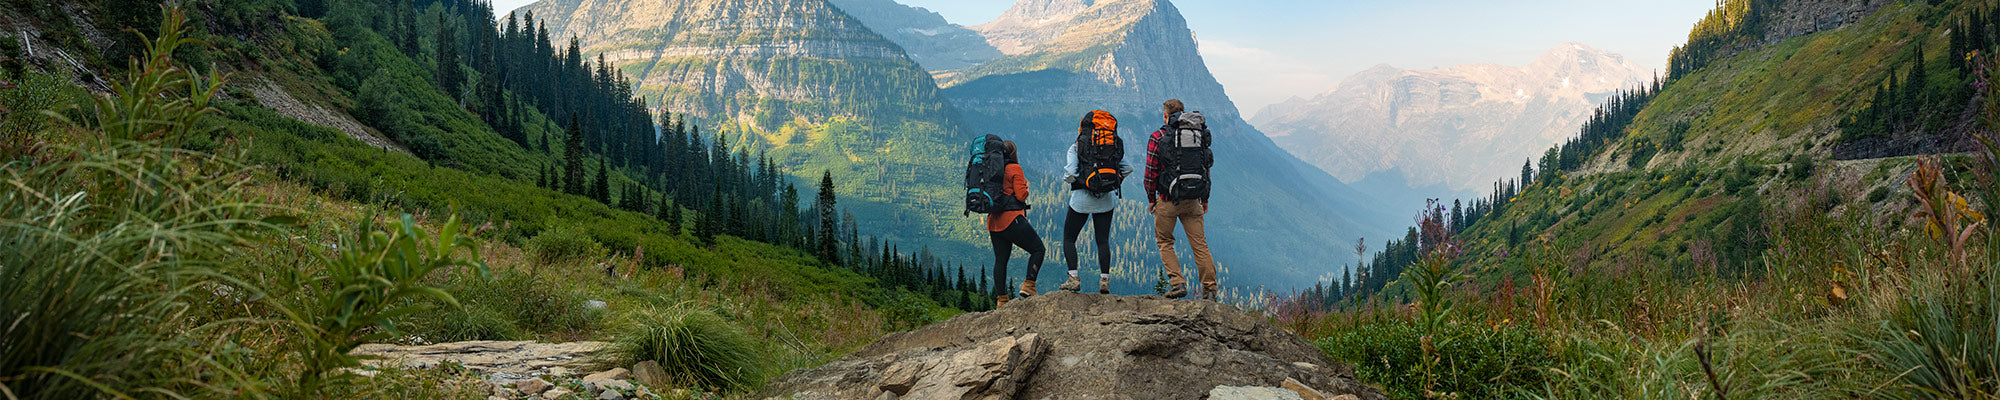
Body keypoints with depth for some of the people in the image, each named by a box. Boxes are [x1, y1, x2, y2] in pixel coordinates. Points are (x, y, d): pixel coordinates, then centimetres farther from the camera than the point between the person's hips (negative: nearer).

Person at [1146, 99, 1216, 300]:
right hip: (1192, 200, 3)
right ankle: (1209, 288, 2)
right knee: (1199, 243, 6)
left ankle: (1177, 282, -2)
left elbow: (1151, 171, -7)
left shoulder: (1158, 137, -5)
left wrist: (1151, 199, 4)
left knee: (1165, 242, 12)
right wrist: (1204, 199, 18)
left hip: (1167, 200, -3)